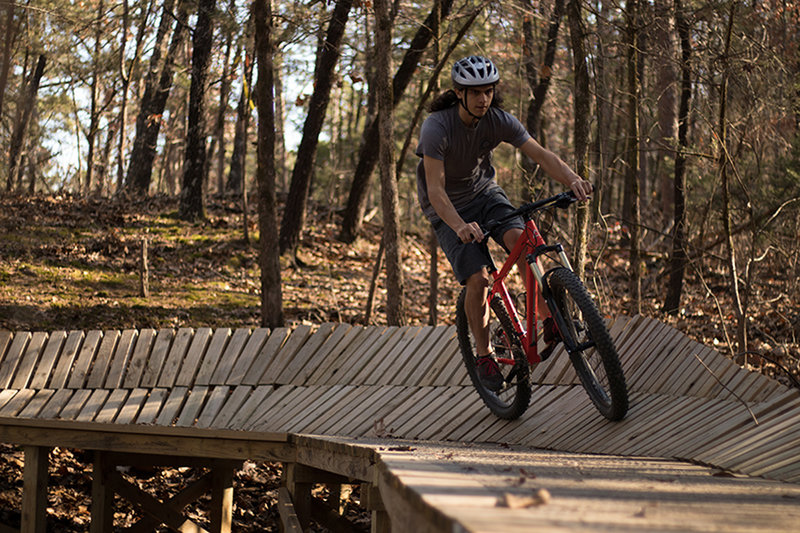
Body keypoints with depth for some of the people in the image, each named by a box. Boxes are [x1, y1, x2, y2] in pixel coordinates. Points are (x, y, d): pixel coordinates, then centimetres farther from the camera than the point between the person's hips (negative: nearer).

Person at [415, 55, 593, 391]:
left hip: (485, 193, 3)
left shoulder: (499, 121, -14)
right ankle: (484, 356, -2)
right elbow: (435, 190, -32)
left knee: (518, 238, -28)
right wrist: (460, 226, -49)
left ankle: (551, 321, -21)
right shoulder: (437, 127, -27)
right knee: (478, 278, -21)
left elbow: (541, 155, -20)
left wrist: (572, 179, -41)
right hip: (449, 208, -3)